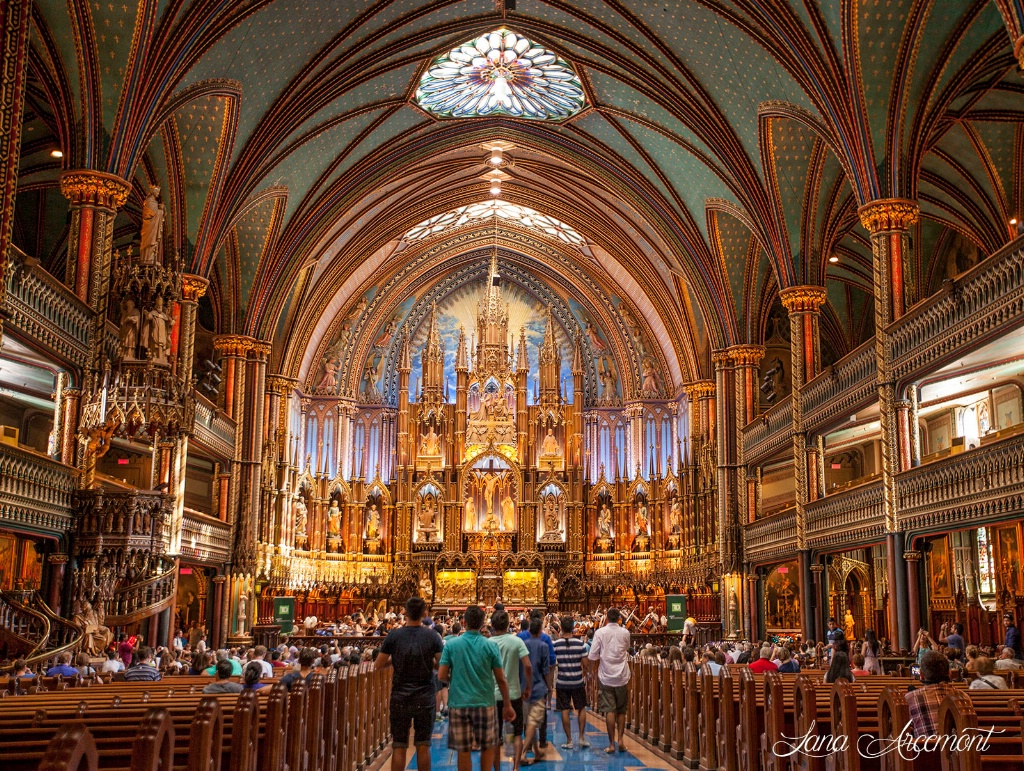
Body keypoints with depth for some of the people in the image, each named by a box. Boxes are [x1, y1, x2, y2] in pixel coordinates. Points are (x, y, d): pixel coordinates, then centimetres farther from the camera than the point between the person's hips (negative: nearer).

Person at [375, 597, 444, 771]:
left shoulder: (393, 635, -6)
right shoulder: (432, 636, -6)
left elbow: (378, 665, -1)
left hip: (400, 698, 0)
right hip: (425, 698, 0)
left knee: (399, 747, 6)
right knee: (423, 746, 8)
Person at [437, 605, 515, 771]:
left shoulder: (451, 645, -4)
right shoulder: (490, 646, -4)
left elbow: (441, 676, -4)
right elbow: (501, 679, -1)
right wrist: (507, 705, 9)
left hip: (458, 704, 0)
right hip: (484, 704, 0)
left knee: (463, 751, 8)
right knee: (489, 747, 16)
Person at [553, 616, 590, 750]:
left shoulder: (556, 644, -7)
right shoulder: (580, 643, -8)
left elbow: (552, 663, 0)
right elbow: (585, 664, -5)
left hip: (562, 682, 0)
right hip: (577, 681, 0)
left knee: (565, 711, 6)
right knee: (581, 709, 16)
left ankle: (569, 741, 9)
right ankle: (582, 738, 13)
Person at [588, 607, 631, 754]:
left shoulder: (600, 632, -8)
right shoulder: (625, 633, -1)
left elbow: (592, 656, -7)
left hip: (606, 676, -2)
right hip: (622, 676, 2)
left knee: (609, 710, 0)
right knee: (621, 710, 14)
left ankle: (611, 744, 1)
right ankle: (620, 740, 8)